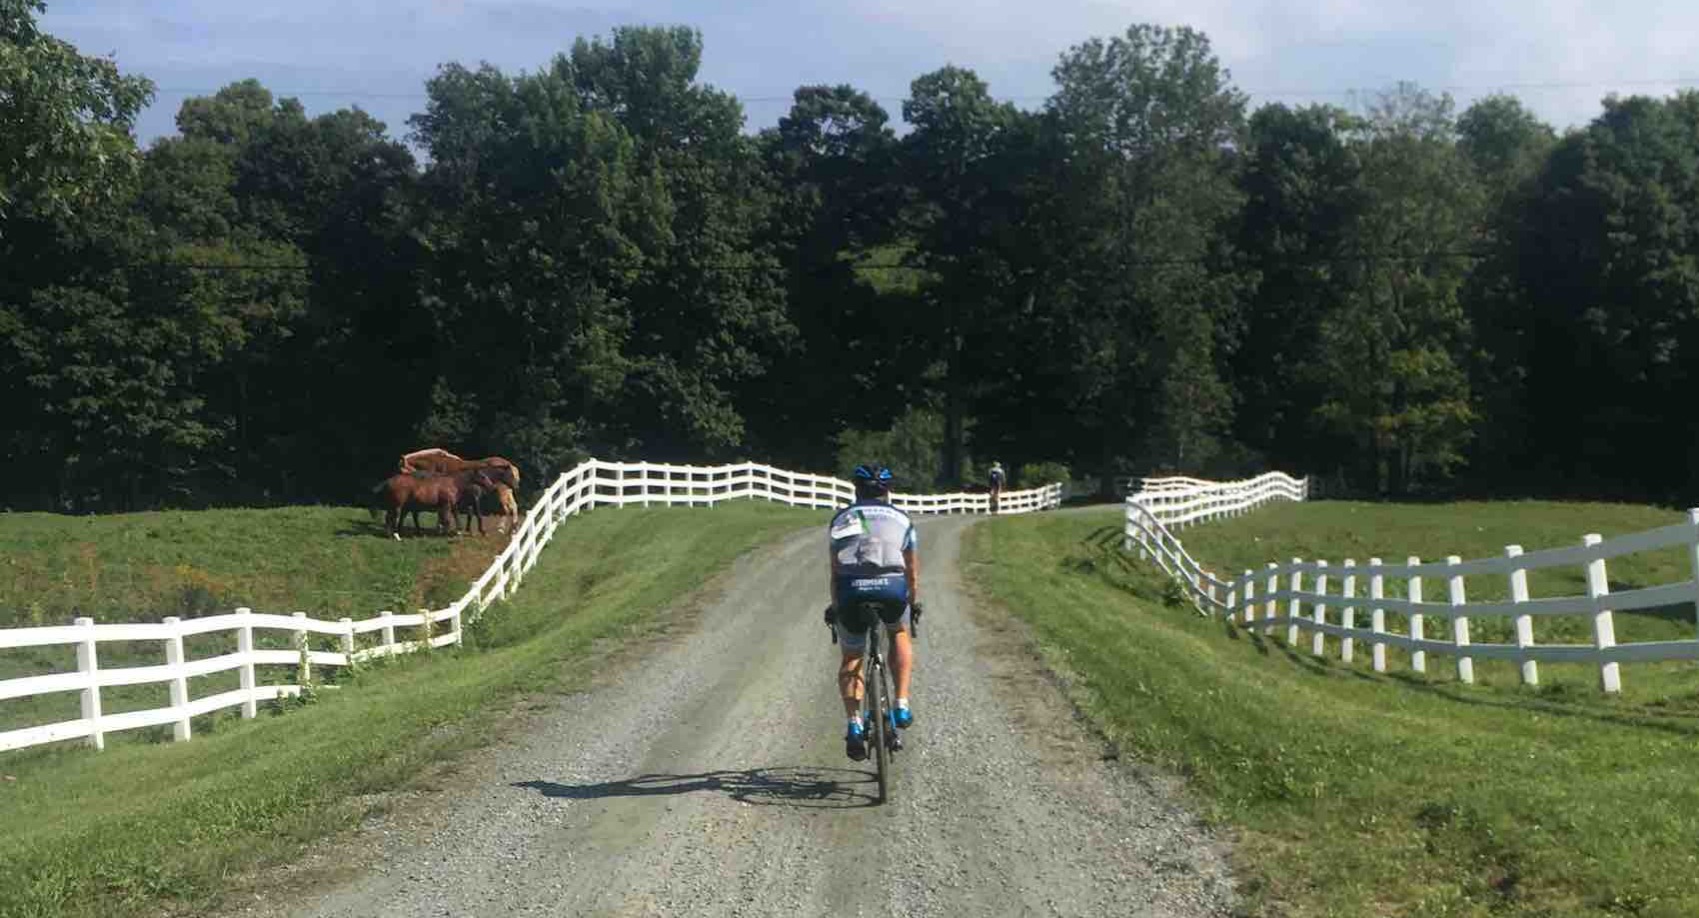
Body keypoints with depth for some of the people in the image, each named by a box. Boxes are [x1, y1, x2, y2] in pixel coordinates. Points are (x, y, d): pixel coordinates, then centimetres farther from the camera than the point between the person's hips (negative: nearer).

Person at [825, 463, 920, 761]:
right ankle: (901, 706, 20)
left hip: (852, 591, 0)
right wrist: (914, 602, 43)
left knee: (851, 657, 19)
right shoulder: (901, 519, 25)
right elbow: (912, 570, 29)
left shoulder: (841, 519, 25)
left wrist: (835, 606, 37)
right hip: (891, 587, 0)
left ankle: (855, 725, 5)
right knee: (899, 634, 31)